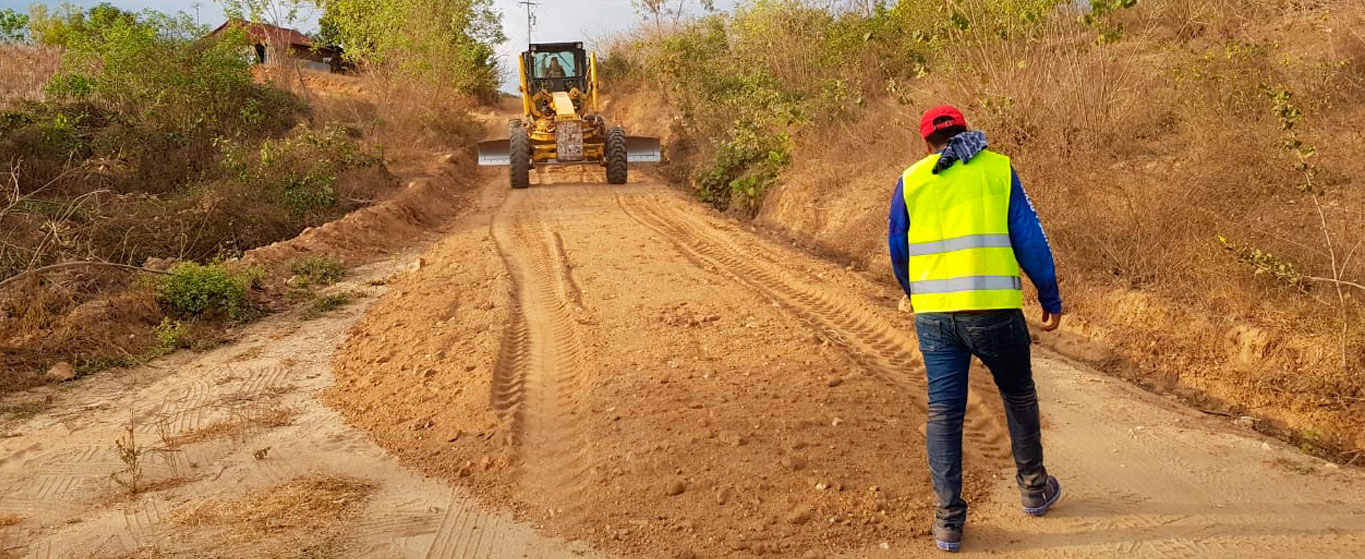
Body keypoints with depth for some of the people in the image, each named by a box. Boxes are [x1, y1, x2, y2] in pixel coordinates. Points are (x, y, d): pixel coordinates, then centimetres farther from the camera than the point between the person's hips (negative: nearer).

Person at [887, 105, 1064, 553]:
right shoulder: (998, 169, 4)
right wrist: (1051, 300, 9)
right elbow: (1030, 240, 1)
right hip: (994, 310, -1)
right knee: (1019, 397, 20)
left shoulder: (911, 180, 9)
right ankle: (1035, 489, 36)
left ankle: (948, 518, 8)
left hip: (933, 314, 1)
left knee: (943, 412, 7)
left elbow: (898, 251, 15)